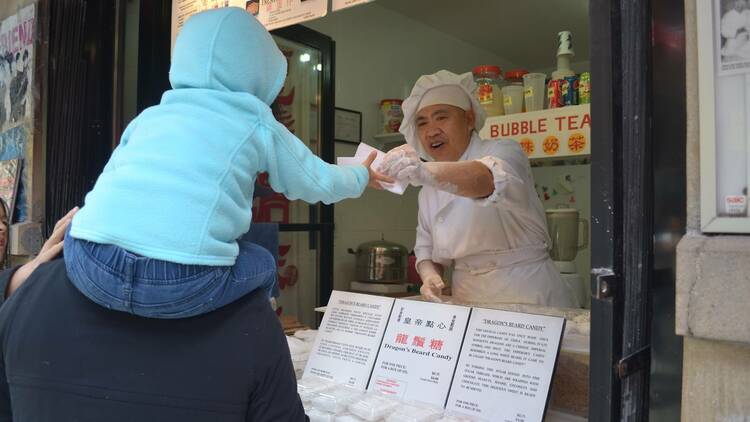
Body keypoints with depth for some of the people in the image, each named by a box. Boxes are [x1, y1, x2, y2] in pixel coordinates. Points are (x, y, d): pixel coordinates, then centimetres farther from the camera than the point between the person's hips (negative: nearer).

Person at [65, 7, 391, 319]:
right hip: (182, 282, -3)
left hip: (88, 263, 4)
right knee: (262, 264, 24)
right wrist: (362, 176, 45)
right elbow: (318, 183, 26)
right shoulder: (258, 125, 14)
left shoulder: (150, 115, 22)